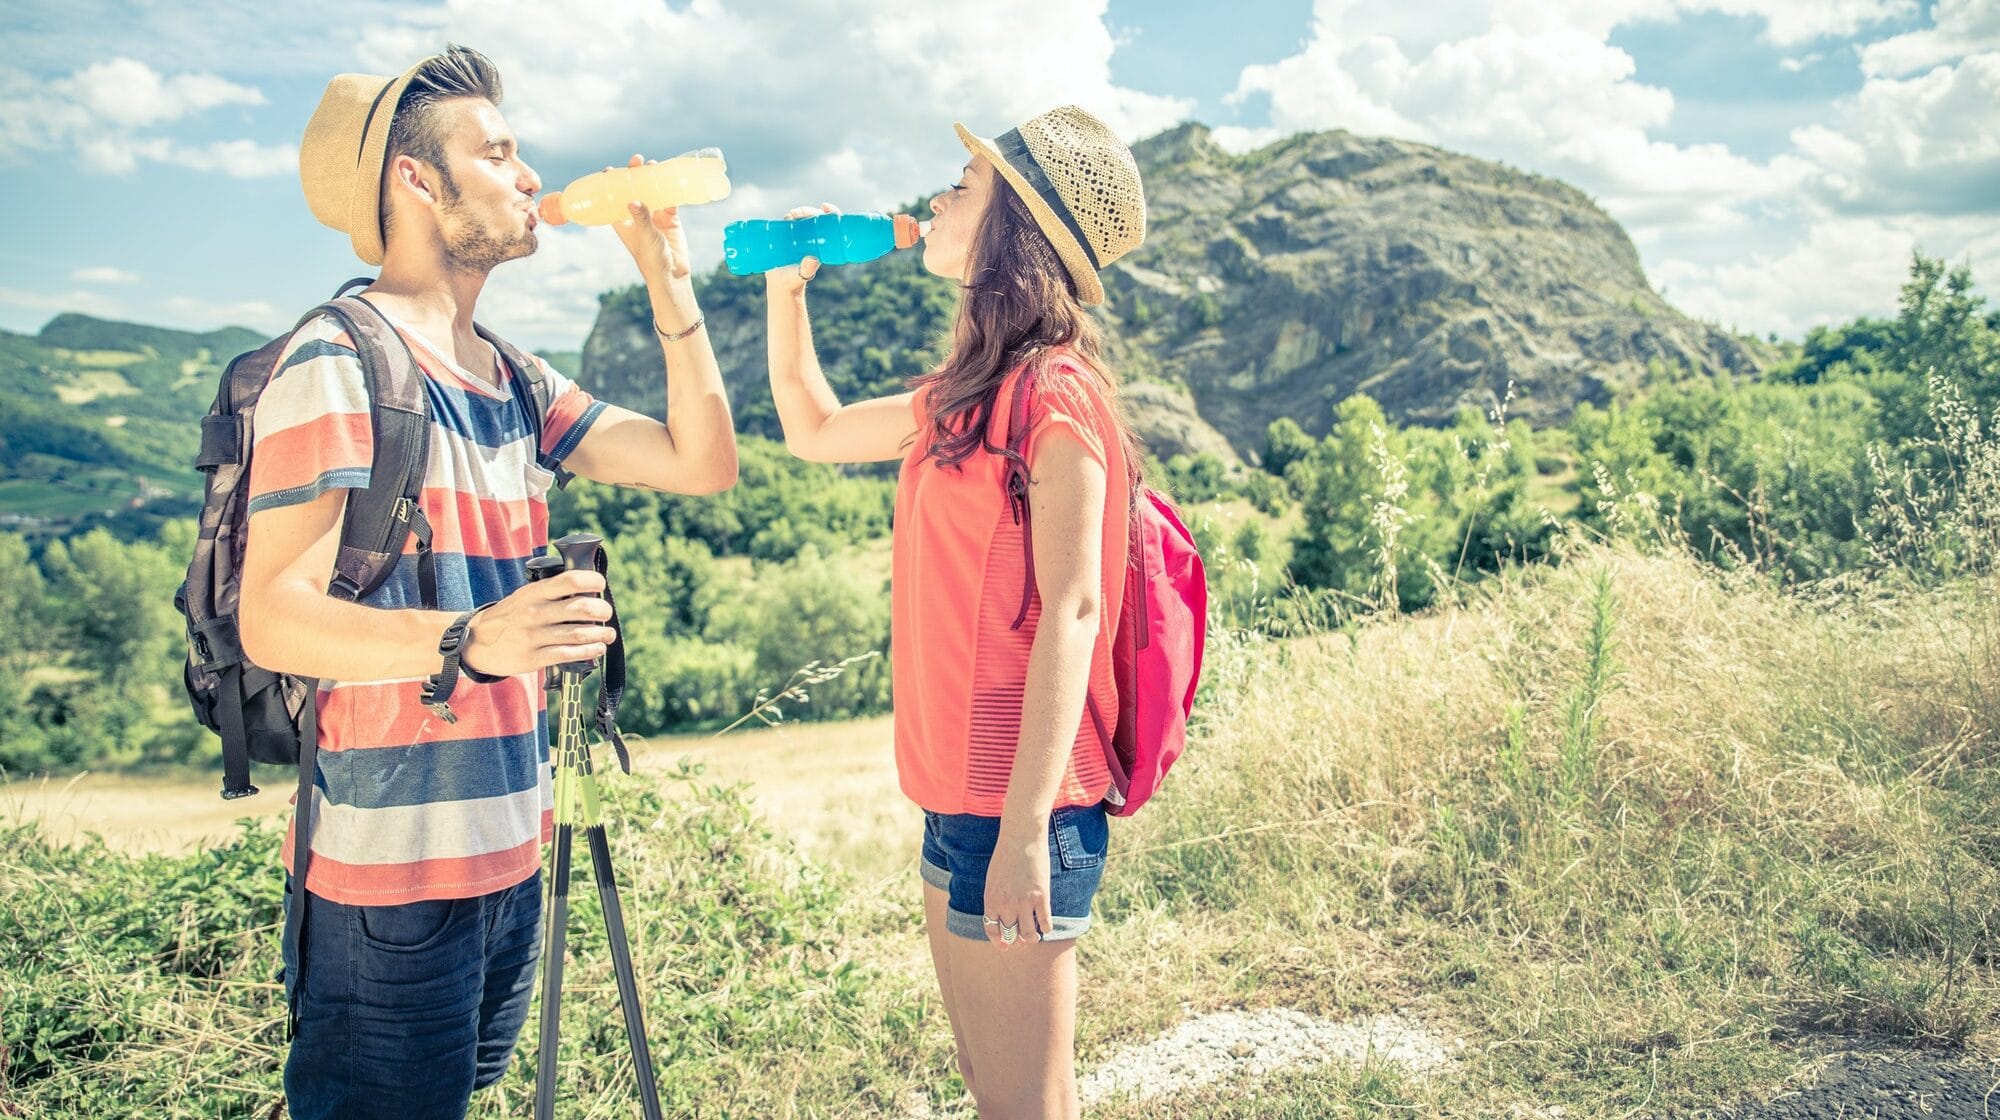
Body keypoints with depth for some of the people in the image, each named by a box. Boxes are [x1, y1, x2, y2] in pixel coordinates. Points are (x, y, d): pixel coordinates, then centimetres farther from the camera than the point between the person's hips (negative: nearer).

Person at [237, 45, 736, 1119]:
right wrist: (470, 640, -37)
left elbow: (702, 461, 11)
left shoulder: (515, 381, 13)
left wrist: (668, 276, 5)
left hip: (509, 852, 8)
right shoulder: (336, 366, -12)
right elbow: (273, 616, -20)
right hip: (389, 869, -8)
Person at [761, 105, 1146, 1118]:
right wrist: (786, 289, 16)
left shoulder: (1054, 391, -14)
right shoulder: (965, 394, 12)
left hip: (1011, 802, -9)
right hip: (956, 796, 9)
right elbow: (814, 430, 27)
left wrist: (1026, 824, -23)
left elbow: (1070, 610, -19)